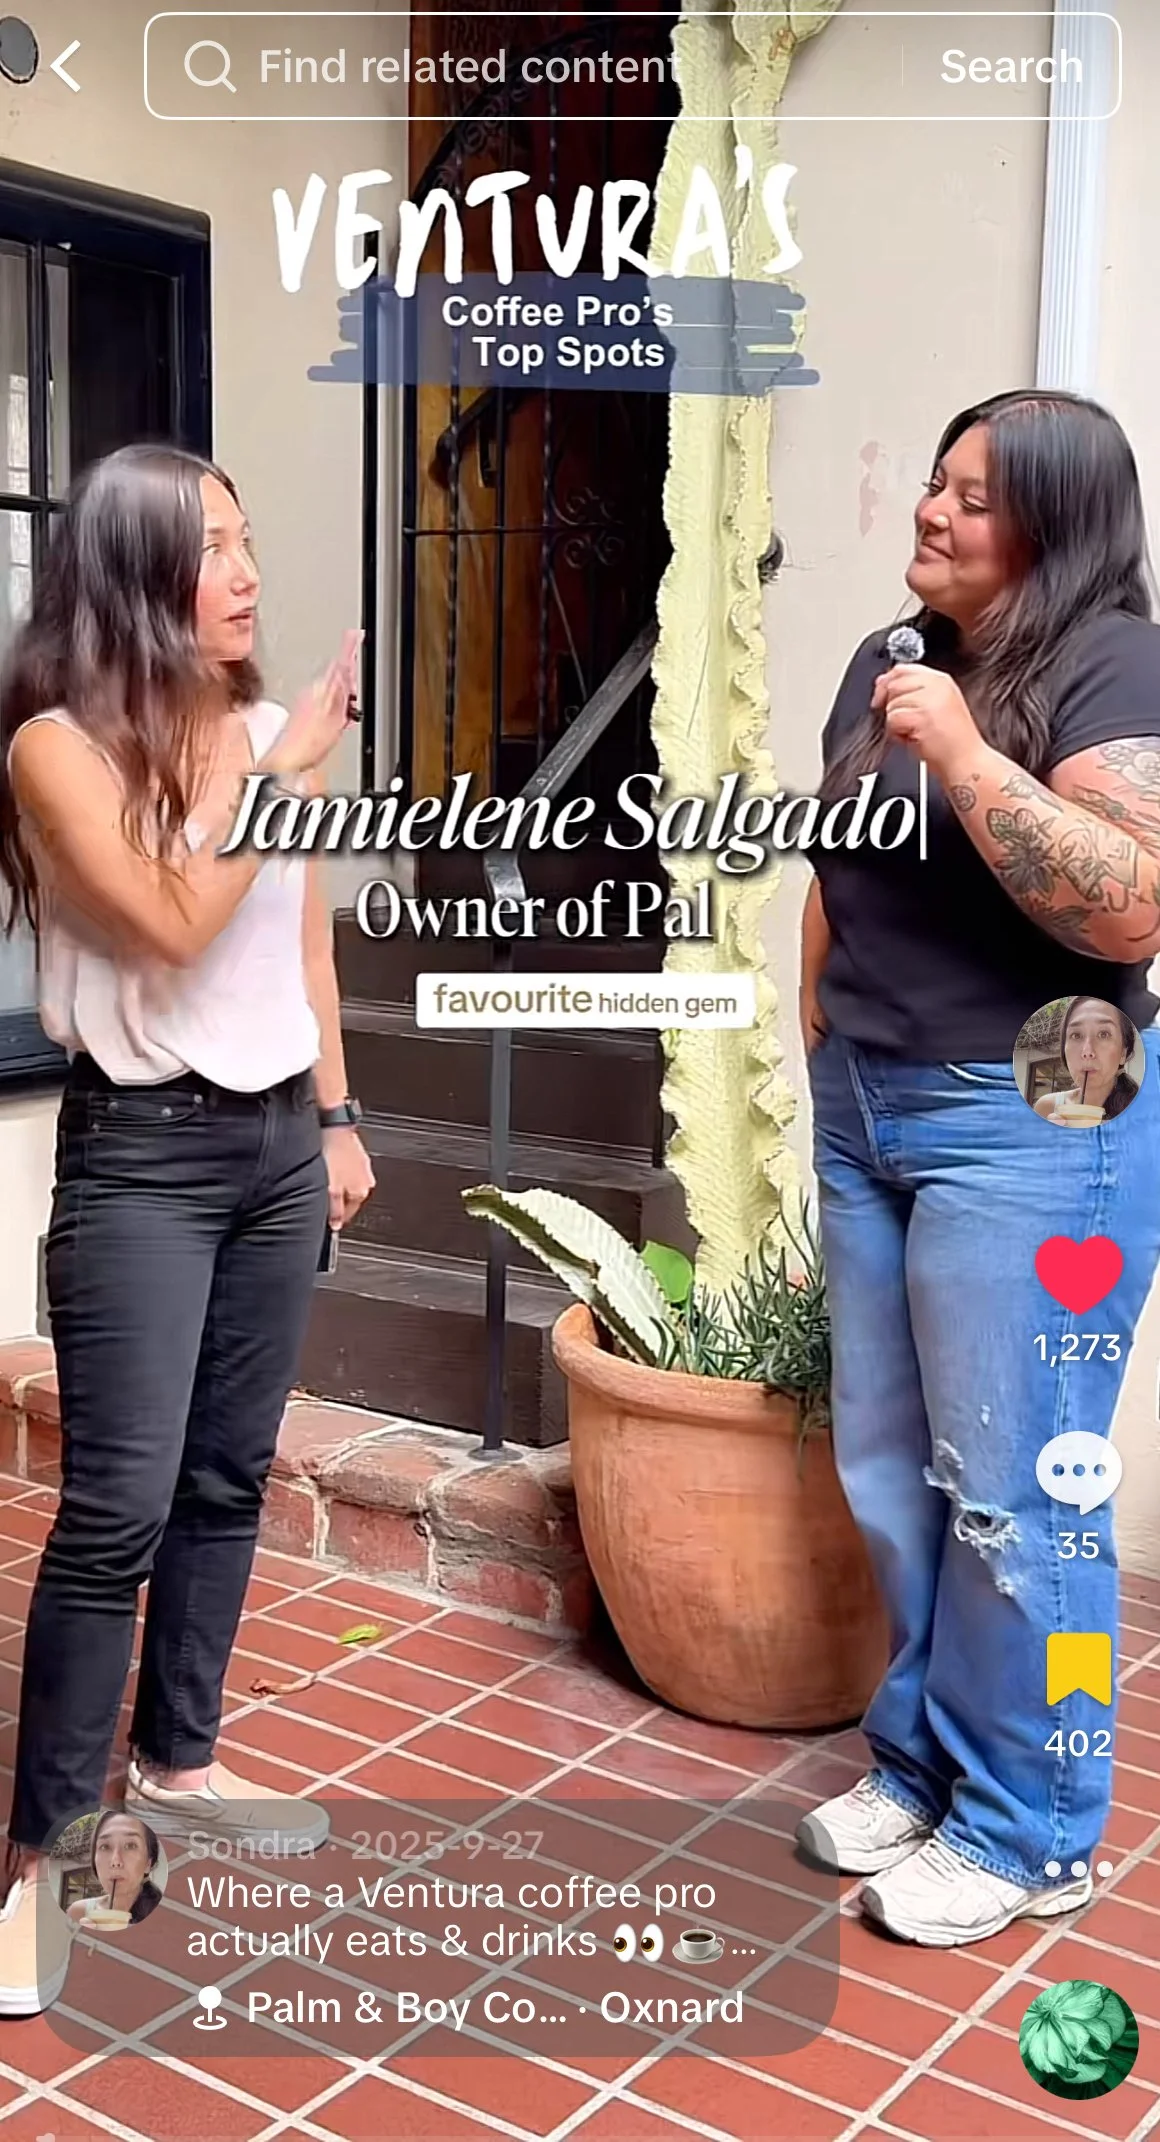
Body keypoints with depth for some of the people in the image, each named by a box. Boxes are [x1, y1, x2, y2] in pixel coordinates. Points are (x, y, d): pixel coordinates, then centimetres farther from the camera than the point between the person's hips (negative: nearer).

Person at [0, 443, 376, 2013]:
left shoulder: (263, 726, 6)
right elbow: (174, 925, -21)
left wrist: (337, 1115, 15)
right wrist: (292, 761, -18)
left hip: (278, 1135, 6)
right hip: (144, 1149, -6)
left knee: (229, 1476, 12)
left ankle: (177, 1761, 30)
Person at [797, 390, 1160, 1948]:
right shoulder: (890, 662, 12)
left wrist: (962, 754, -24)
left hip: (1031, 1124, -7)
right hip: (868, 1113, 8)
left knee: (1013, 1493, 0)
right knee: (888, 1471, 14)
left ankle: (1031, 1833, 17)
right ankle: (921, 1760, 32)